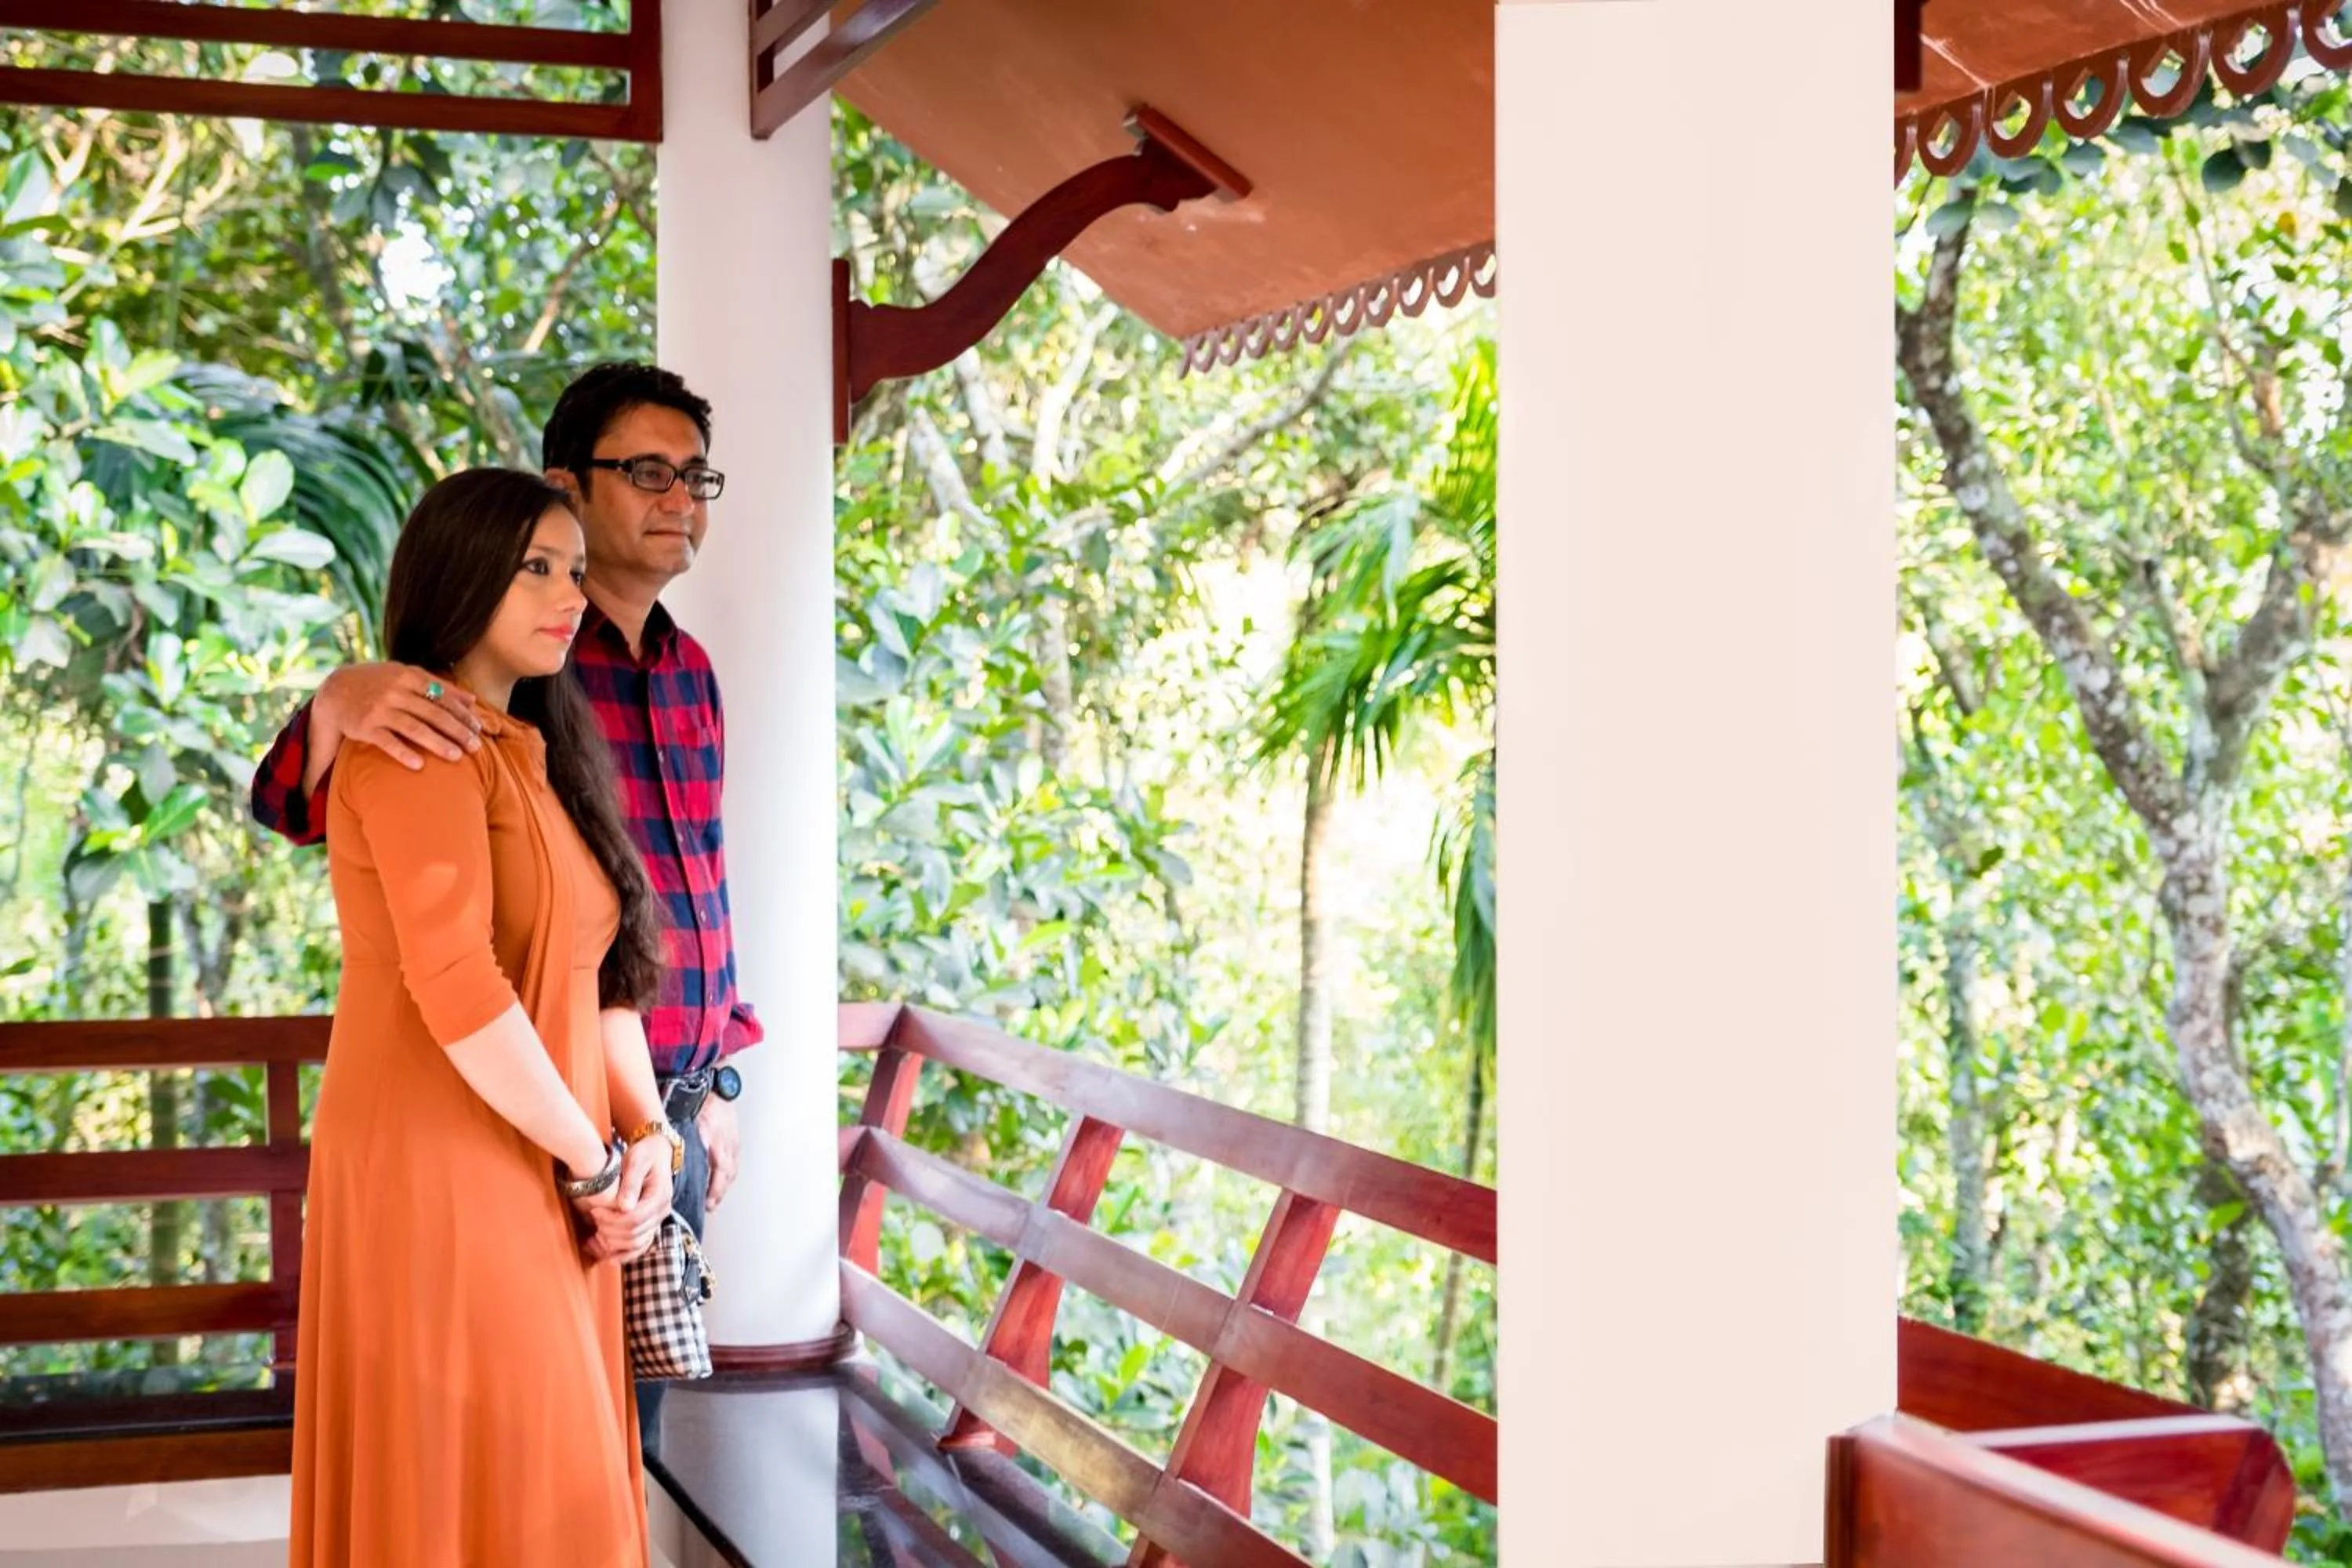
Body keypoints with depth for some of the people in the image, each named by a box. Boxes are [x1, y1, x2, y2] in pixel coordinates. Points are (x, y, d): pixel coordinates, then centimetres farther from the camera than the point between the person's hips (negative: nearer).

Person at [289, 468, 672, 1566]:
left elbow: (604, 966, 14)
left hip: (550, 1177, 9)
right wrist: (594, 1160, -14)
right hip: (444, 1172, -9)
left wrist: (645, 1135, 0)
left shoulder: (539, 748, 17)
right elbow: (455, 988, -22)